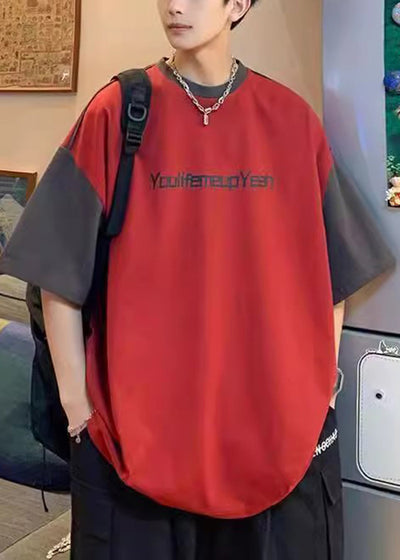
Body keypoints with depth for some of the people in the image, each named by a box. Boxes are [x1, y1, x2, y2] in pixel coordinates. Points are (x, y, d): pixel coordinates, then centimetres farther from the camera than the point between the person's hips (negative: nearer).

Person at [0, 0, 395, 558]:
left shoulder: (291, 118, 2)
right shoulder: (116, 113, -3)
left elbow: (331, 269, 7)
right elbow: (62, 271, -3)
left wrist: (320, 388, 3)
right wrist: (76, 401, -5)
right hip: (135, 425, -1)